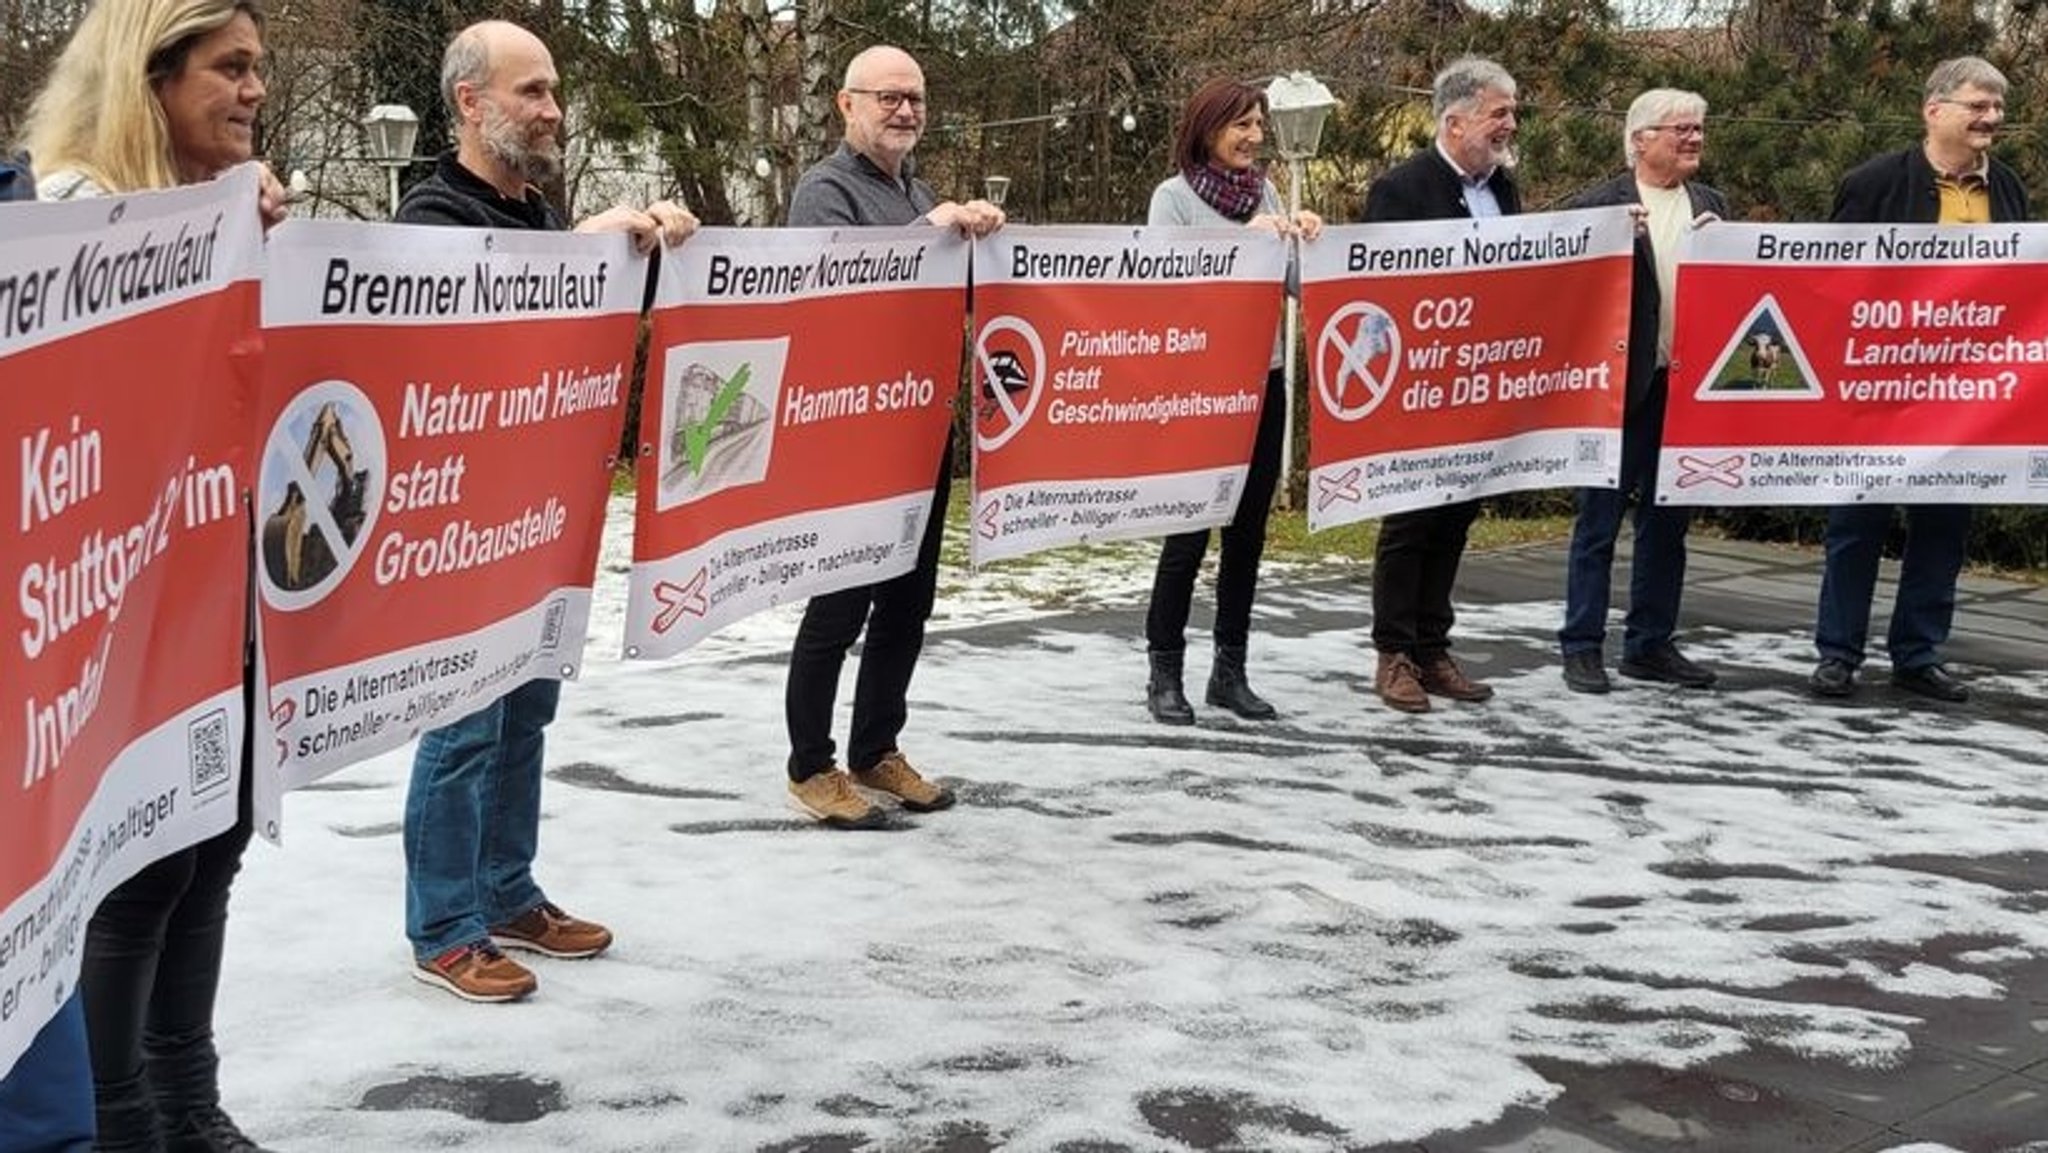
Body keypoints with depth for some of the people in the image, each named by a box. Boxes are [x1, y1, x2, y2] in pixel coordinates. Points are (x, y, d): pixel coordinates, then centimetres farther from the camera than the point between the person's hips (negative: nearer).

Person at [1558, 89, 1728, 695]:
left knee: (1668, 520, 11)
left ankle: (1650, 644, 21)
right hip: (1621, 385, -5)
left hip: (1688, 386, 6)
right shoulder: (1599, 205, -4)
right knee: (1599, 520, 1)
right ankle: (1583, 648, 7)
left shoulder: (1712, 206, 13)